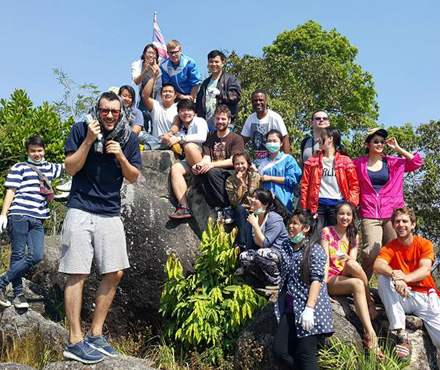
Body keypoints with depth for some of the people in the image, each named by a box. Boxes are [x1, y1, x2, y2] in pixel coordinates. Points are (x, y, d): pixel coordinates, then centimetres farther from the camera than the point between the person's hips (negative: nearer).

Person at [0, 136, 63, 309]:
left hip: (38, 219, 5)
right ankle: (18, 293, 6)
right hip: (19, 215, -5)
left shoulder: (49, 168, 21)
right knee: (18, 255, -4)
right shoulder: (19, 168, 7)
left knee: (36, 256, -8)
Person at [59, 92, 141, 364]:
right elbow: (70, 168, -6)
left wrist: (121, 156, -11)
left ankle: (96, 334, 17)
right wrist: (89, 141, -16)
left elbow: (134, 177, 7)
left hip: (111, 213, 4)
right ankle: (75, 341, 2)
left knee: (115, 274, 4)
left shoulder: (129, 138, 7)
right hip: (81, 211, -4)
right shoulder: (81, 130, -2)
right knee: (78, 274, -5)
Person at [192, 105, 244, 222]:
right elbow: (206, 158, 6)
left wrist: (213, 164, -26)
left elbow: (233, 161, -11)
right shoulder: (210, 138, 18)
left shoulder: (236, 138, 2)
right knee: (198, 174, -28)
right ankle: (217, 207, -29)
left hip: (231, 173, -4)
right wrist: (198, 165, -19)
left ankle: (227, 208, -26)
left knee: (212, 172, -35)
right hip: (214, 172, 4)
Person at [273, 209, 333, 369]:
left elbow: (316, 280, -16)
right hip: (290, 308, 7)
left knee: (306, 355, -7)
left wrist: (309, 309, -24)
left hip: (307, 307, -7)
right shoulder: (286, 245, 12)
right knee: (279, 352, 3)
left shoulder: (315, 250, -8)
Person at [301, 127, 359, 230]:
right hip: (317, 205, 1)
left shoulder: (345, 161, 5)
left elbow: (354, 185, 5)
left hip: (337, 205, -1)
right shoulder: (312, 161, 11)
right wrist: (304, 207, 0)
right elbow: (305, 184, 7)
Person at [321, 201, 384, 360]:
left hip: (346, 277, 4)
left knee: (352, 264, -32)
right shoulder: (327, 232, -1)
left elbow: (353, 262, -2)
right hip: (330, 279, -4)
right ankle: (370, 334, -28)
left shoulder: (353, 236, 12)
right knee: (358, 284, -34)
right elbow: (325, 261, -10)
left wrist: (347, 258, -27)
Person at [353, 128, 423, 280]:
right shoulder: (359, 163, 9)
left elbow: (417, 162, 12)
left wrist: (397, 148, 8)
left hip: (392, 213, 2)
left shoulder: (392, 162, 14)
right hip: (369, 215, -2)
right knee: (372, 253, -16)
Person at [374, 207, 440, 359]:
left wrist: (404, 278, -38)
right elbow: (377, 266, -20)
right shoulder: (389, 248, 0)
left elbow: (425, 270, -17)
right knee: (383, 278, -29)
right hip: (401, 298, 1)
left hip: (425, 296, -1)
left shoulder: (424, 244, 0)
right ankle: (401, 335, -28)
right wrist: (394, 276, -43)